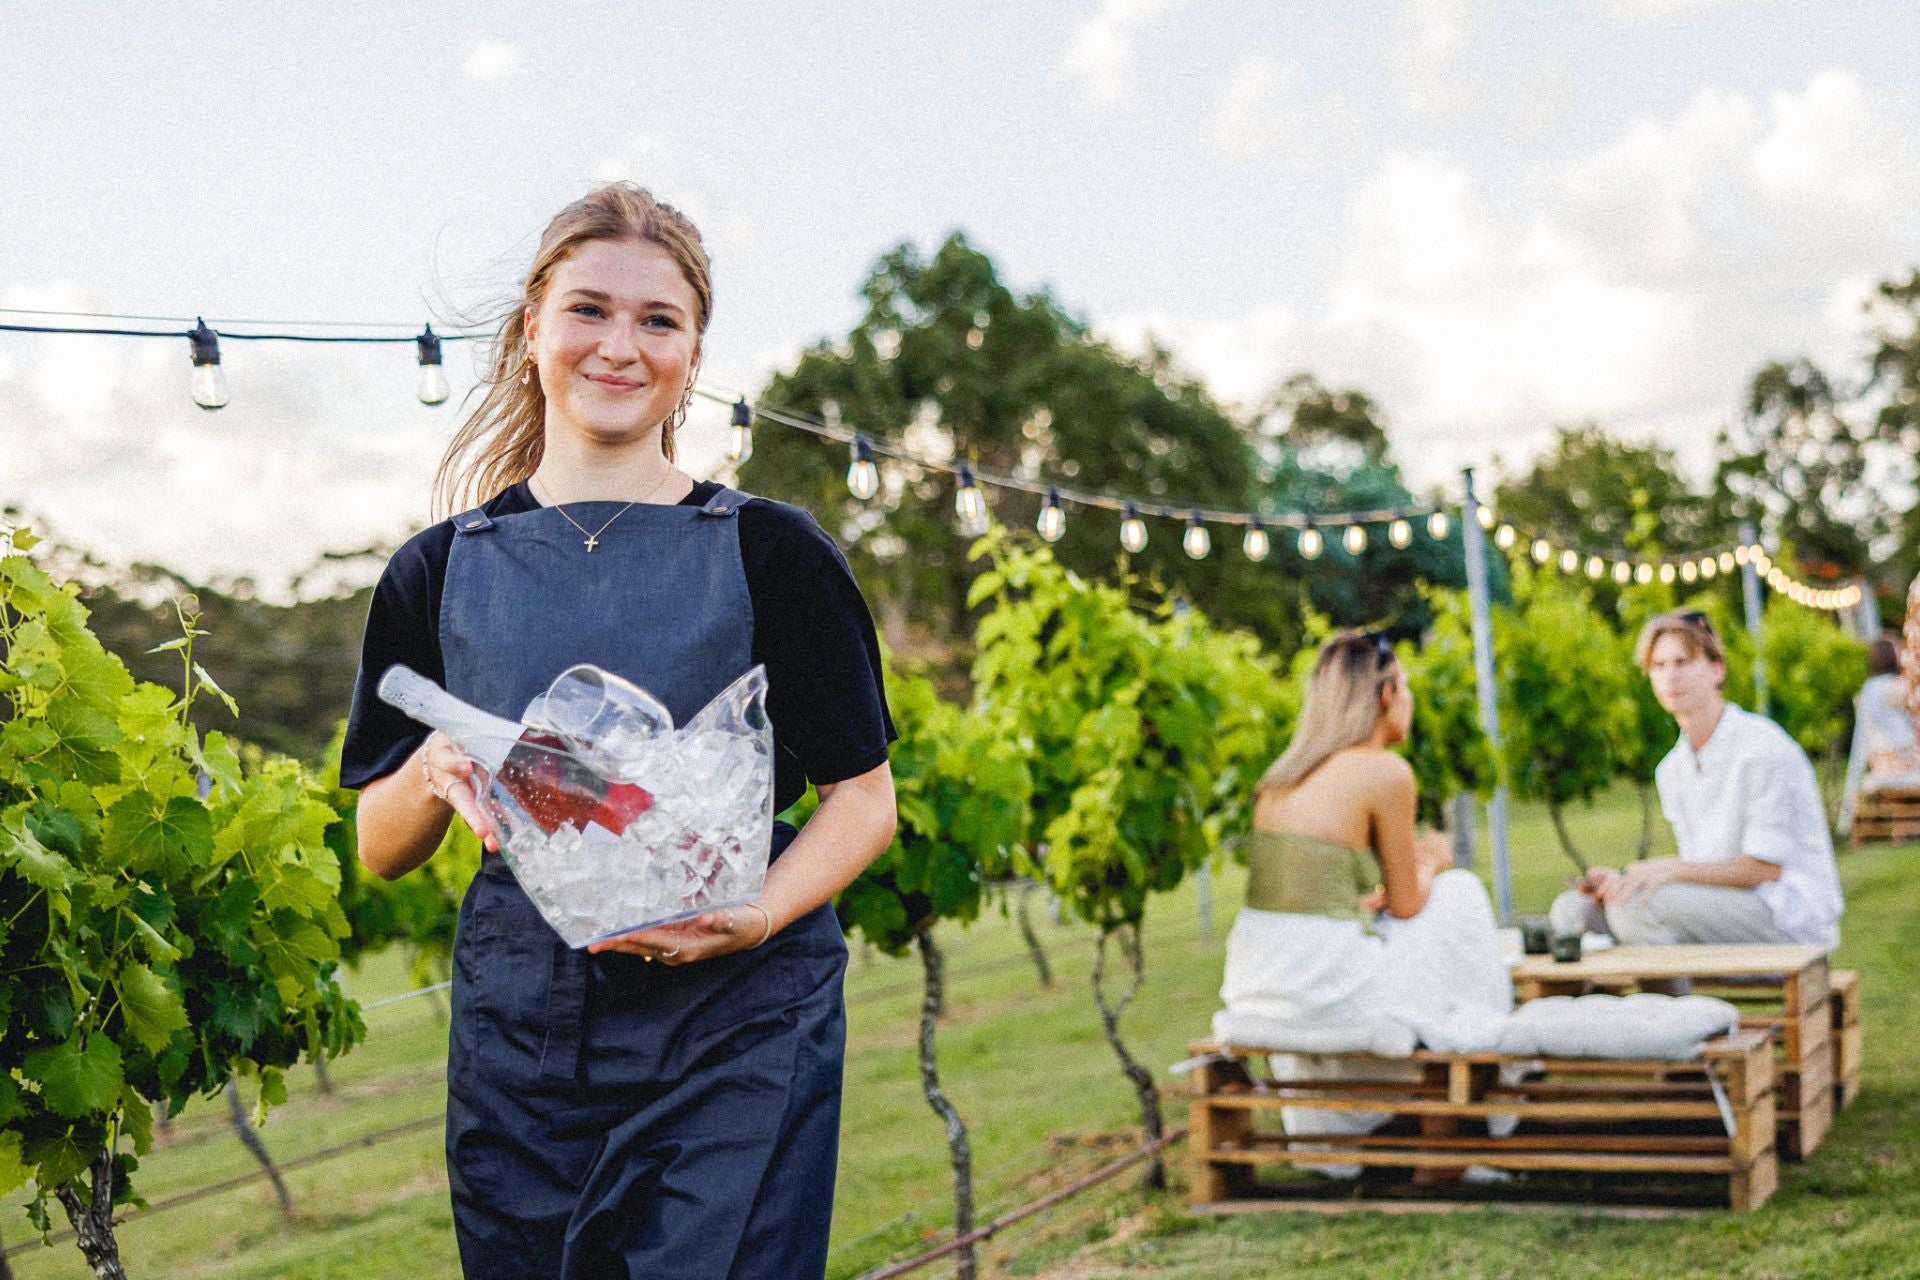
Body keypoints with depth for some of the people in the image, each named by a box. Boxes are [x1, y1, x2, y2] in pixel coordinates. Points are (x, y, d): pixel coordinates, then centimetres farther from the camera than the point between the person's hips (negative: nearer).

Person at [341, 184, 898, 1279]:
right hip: (518, 1037, 2)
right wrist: (434, 772, -11)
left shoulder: (770, 553, 1)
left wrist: (756, 915, -16)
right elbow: (382, 849, 11)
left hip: (739, 1024, -2)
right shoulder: (441, 572, 8)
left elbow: (865, 797, 2)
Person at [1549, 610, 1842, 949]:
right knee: (1574, 909, -4)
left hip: (1789, 918, -8)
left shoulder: (1763, 749, -12)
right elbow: (1703, 870, 14)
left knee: (1637, 907, -30)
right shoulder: (1671, 770, 13)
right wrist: (1626, 881, -5)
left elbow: (1764, 868, -15)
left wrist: (1672, 870, -28)